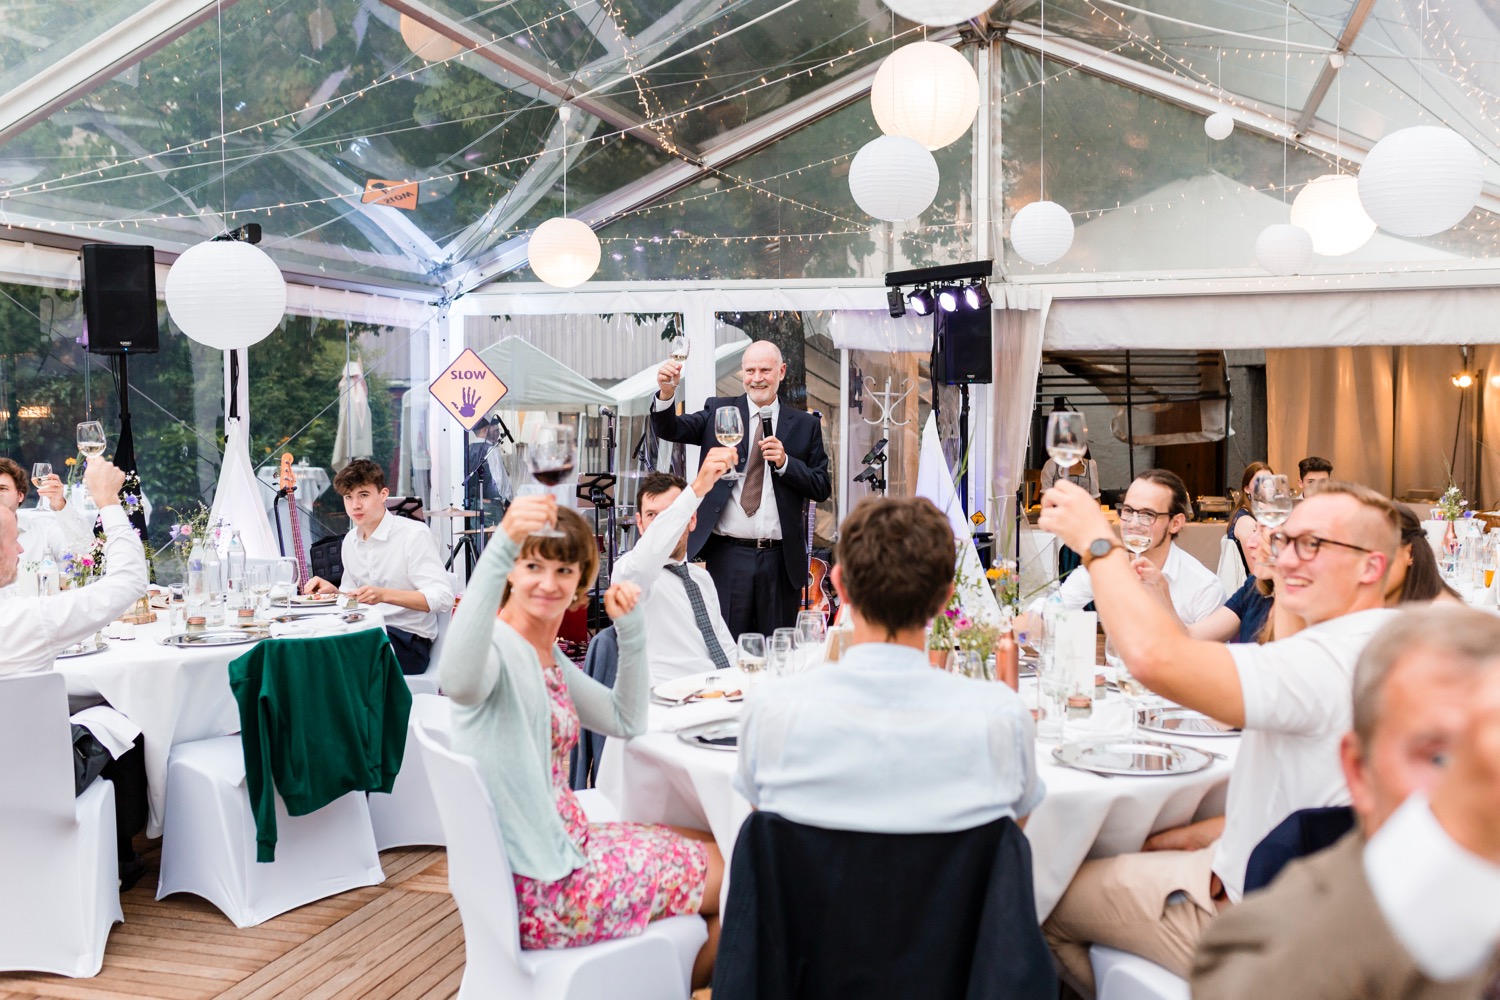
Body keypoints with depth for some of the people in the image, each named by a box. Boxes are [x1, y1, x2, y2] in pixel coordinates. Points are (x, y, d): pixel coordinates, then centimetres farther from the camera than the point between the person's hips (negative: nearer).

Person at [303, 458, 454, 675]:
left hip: (408, 639, -7)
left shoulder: (414, 534, -12)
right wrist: (333, 591, -2)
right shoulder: (350, 541, 12)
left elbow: (443, 597, -21)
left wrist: (384, 594, -31)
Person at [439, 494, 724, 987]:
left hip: (566, 844, 9)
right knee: (730, 874, 5)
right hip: (539, 890, -9)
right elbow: (457, 681, -44)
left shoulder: (549, 658, 9)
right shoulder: (496, 647, -19)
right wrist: (501, 547, -54)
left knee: (712, 850, 20)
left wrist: (631, 630, 1)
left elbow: (627, 722, 15)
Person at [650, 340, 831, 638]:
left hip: (781, 559, 1)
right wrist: (666, 393, -25)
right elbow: (670, 430, -6)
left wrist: (785, 462, -11)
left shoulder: (805, 425, 8)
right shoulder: (718, 411, 7)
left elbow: (821, 489, 5)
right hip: (728, 556, -1)